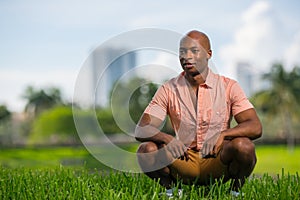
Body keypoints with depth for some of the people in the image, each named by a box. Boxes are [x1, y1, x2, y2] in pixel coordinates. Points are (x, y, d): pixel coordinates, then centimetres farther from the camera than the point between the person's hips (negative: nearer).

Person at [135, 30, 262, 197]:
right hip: (183, 162, 1)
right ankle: (170, 189, 3)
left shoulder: (228, 87, -3)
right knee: (147, 150, -25)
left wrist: (222, 134, -32)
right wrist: (167, 138, -30)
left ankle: (236, 191, -3)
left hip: (218, 160, -1)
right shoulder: (169, 89, -1)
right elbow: (141, 130, -8)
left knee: (243, 146, -32)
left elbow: (255, 127, -13)